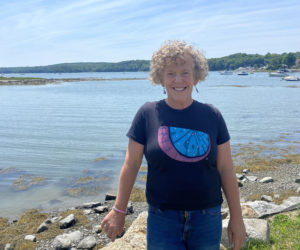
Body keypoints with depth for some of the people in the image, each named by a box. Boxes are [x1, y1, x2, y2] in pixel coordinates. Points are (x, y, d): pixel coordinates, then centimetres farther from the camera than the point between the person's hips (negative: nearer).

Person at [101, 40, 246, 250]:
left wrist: (236, 217, 3)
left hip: (207, 219, 2)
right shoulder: (147, 114, -5)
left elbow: (226, 169, 1)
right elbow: (131, 165, -1)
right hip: (162, 220, -1)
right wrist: (119, 211, 2)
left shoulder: (212, 115, -2)